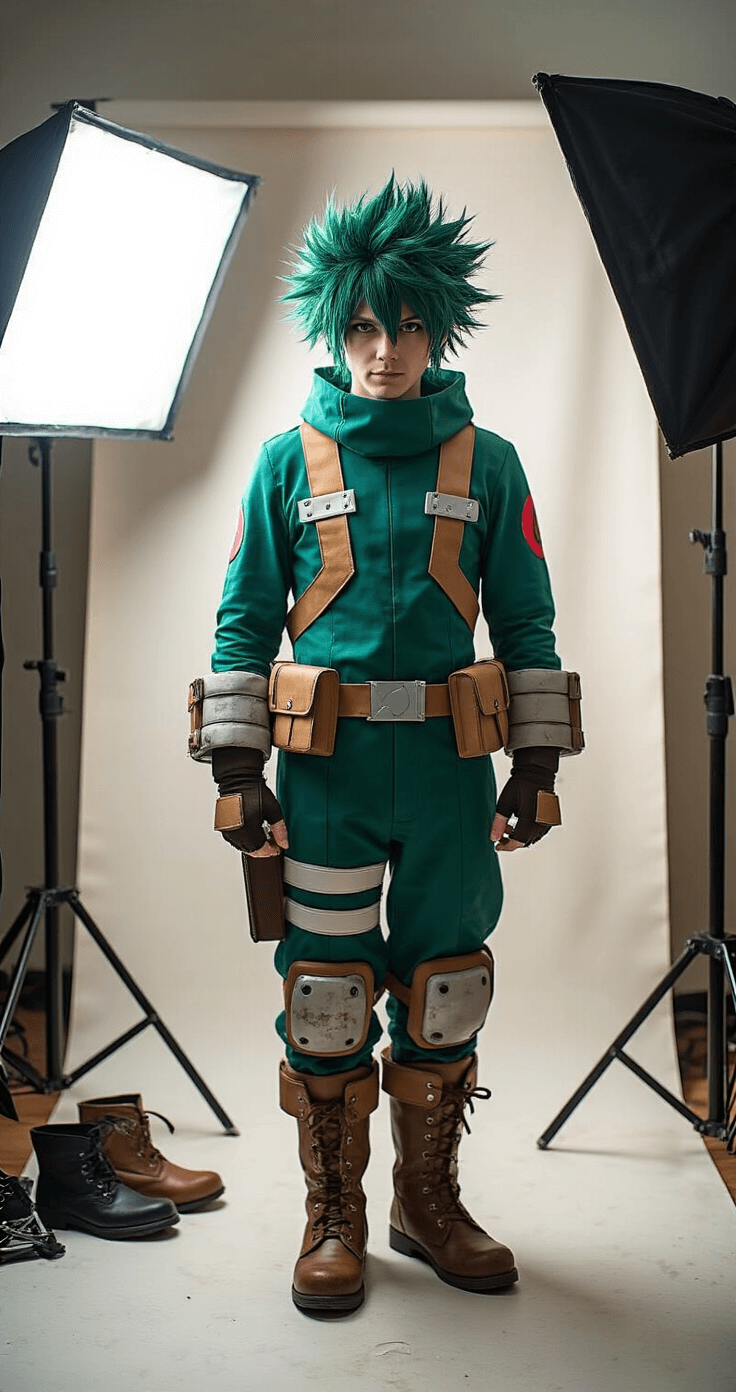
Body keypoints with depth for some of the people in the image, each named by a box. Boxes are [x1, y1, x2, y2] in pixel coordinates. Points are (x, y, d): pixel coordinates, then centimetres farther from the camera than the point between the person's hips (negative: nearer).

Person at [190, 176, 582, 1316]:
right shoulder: (290, 461, 6)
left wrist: (536, 768, 4)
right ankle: (334, 1221, 19)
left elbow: (527, 628, 9)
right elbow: (245, 624, 5)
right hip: (328, 762, -1)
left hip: (450, 764, 1)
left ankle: (430, 1203, 27)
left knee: (444, 993, 9)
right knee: (328, 996, 3)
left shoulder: (486, 463, 7)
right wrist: (237, 770, -2)